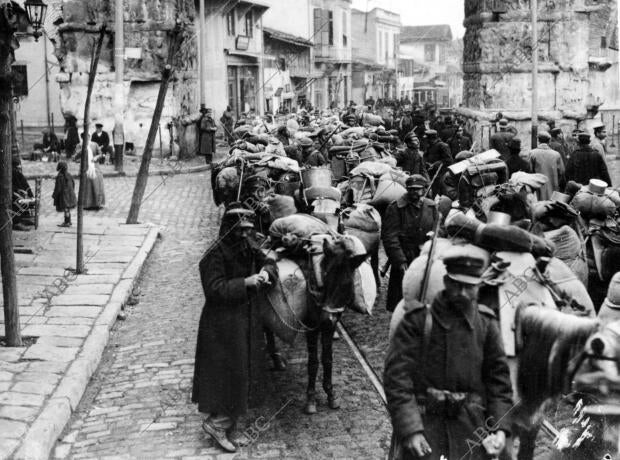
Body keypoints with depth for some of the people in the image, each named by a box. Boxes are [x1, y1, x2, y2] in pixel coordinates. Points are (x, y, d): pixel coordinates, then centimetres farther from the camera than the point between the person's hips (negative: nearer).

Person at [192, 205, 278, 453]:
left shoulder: (248, 245, 1)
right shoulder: (215, 254, -22)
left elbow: (268, 262, 9)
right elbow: (215, 289, -27)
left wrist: (266, 271, -14)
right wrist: (245, 282, -30)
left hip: (248, 317, 9)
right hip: (223, 322, -9)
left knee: (247, 366, 19)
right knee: (228, 370, -2)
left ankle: (226, 415, 37)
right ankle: (216, 422, 14)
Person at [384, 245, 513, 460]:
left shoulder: (486, 323, 7)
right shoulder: (418, 320, -5)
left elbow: (498, 378, 11)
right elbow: (396, 376, -9)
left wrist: (500, 428, 0)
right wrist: (409, 430, -17)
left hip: (472, 428, 3)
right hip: (424, 424, -3)